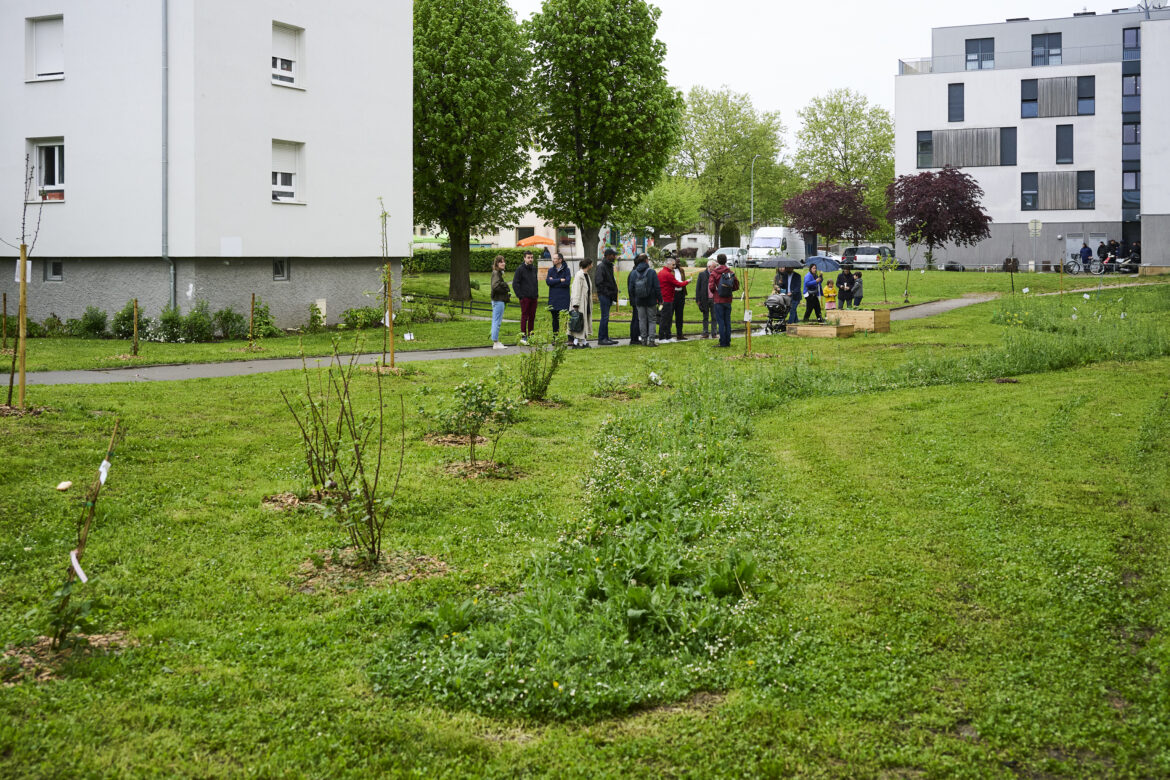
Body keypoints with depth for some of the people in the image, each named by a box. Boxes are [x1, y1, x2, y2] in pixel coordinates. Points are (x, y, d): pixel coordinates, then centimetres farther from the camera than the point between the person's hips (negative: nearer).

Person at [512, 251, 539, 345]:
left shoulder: (534, 268, 12)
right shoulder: (520, 269, -7)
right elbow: (515, 284, -9)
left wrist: (537, 292, 12)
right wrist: (520, 295, -13)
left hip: (533, 297, 6)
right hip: (525, 297, -6)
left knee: (532, 317, 8)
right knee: (524, 317, -4)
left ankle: (531, 336, 15)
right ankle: (523, 337, -1)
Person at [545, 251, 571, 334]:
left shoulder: (566, 270, 0)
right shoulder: (551, 270, 10)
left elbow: (567, 282, -14)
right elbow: (548, 282, -5)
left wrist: (554, 281, -7)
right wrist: (560, 280, -11)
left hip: (564, 298, -3)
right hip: (553, 298, 4)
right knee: (555, 318, 8)